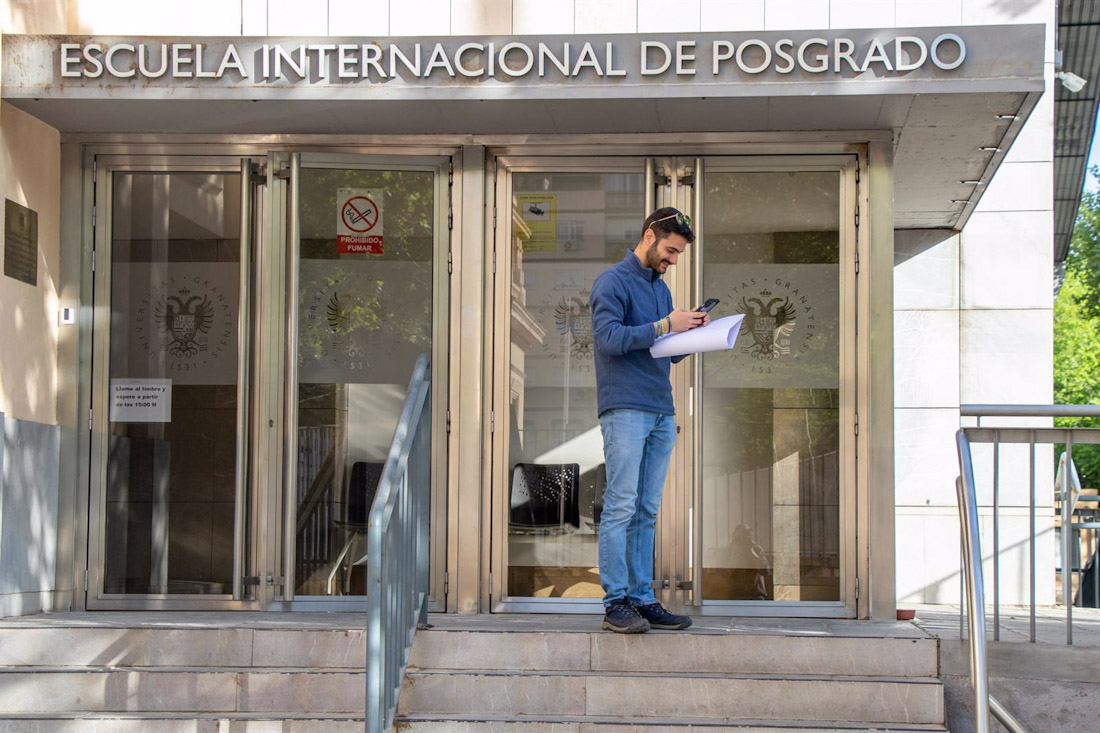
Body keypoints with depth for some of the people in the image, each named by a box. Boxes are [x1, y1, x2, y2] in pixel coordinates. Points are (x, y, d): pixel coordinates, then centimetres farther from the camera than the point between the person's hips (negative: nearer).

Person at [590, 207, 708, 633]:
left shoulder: (660, 287, 21)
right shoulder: (612, 282, -3)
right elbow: (608, 338, -16)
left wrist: (690, 332, 4)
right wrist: (664, 326, -16)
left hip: (662, 413, 8)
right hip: (625, 410, -8)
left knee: (647, 512, 7)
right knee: (621, 507, -9)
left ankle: (643, 599, 9)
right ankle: (616, 602, -7)